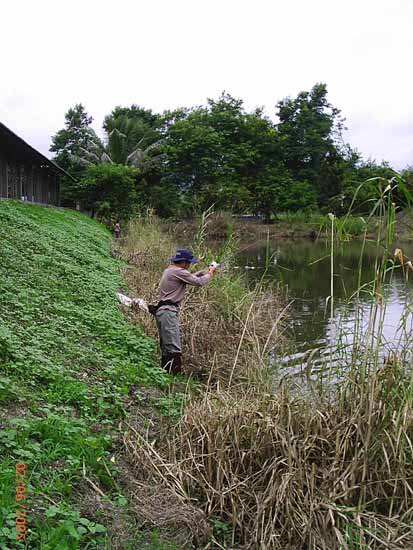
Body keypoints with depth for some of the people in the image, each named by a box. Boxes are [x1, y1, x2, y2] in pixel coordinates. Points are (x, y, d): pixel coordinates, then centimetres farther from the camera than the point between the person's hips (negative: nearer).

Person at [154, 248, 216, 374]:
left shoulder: (169, 270, 19)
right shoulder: (179, 272, -11)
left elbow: (190, 278, 30)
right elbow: (199, 282, -11)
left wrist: (203, 272, 24)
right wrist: (210, 273, 6)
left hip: (161, 311, 11)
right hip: (168, 312, -11)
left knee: (166, 349, 12)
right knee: (174, 350, -15)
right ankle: (173, 373, -20)